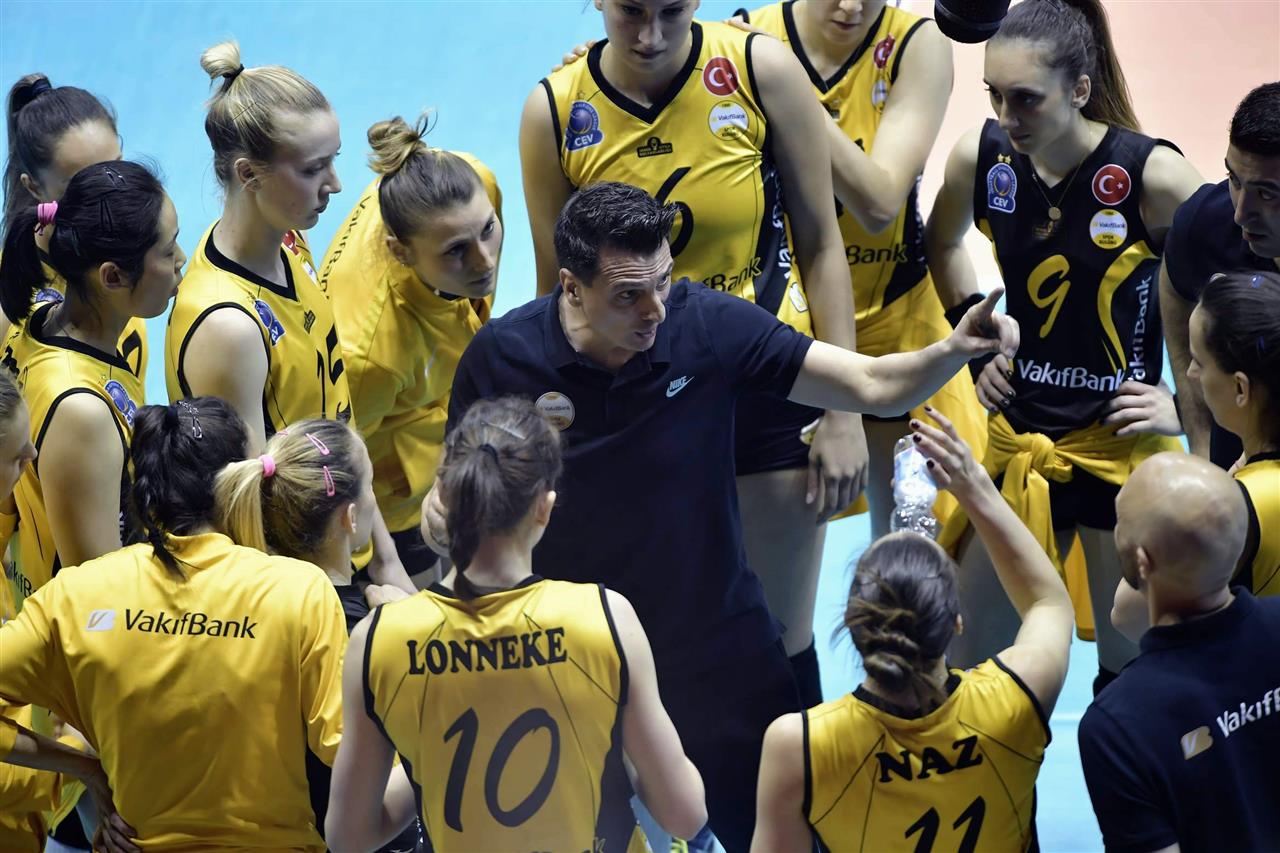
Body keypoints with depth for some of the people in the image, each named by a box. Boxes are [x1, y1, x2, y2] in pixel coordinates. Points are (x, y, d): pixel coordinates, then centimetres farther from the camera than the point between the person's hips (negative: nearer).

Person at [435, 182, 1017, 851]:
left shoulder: (710, 325, -15)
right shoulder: (500, 357, -14)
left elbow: (873, 386, -14)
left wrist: (954, 349, -32)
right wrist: (442, 513, -22)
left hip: (717, 650, 1)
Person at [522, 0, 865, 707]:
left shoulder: (761, 70, -10)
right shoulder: (554, 111, -7)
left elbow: (820, 243, -3)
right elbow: (557, 293, 2)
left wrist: (843, 410, -6)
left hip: (766, 386, -1)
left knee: (778, 643, 6)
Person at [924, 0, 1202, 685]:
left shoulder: (1152, 175, -19)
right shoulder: (980, 158, -6)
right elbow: (942, 243, 18)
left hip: (1118, 449, -4)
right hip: (1017, 440, 4)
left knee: (1131, 669, 6)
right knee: (964, 660, 10)